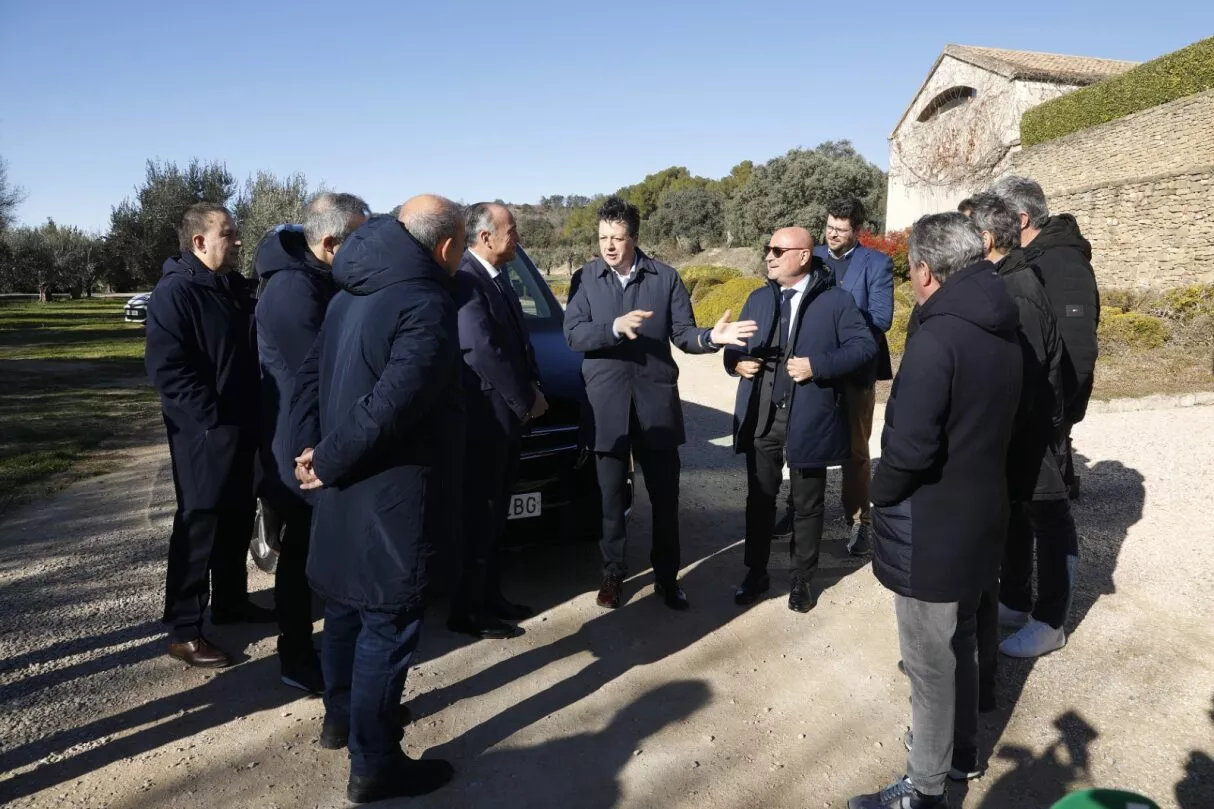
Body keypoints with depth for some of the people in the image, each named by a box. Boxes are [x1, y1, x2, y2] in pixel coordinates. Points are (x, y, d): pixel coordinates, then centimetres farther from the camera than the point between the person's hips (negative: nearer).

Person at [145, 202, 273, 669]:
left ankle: (231, 602, 32)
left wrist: (252, 415, 11)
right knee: (199, 526, -1)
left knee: (237, 520, 17)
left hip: (243, 427, 8)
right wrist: (213, 420, -21)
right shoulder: (175, 293, -13)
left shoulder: (235, 289, 13)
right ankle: (183, 631, 10)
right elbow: (167, 369, -21)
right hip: (204, 433, -8)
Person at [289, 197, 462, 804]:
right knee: (387, 623, 3)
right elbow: (390, 403, -28)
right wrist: (329, 462, -16)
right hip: (392, 491, -9)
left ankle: (340, 717, 41)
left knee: (346, 604, 22)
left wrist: (310, 444, 2)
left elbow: (311, 370, 10)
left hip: (348, 484, 9)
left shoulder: (352, 292, 8)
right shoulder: (428, 304, -20)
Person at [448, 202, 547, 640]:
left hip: (505, 414, 10)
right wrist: (526, 398, -16)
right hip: (482, 417, -10)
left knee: (494, 513, 17)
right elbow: (482, 350, -25)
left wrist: (532, 383, 2)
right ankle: (467, 611, 15)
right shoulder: (464, 279, -19)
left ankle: (489, 597, 31)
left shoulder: (499, 277, 13)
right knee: (477, 515, 1)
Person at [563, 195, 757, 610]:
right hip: (606, 403, 0)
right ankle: (613, 573, 29)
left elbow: (683, 334, -2)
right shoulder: (585, 279, 1)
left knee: (664, 494, 9)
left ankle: (666, 576, 25)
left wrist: (711, 337, -22)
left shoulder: (666, 278, 1)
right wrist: (616, 327, -24)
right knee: (611, 495, 12)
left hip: (656, 398, 0)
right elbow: (573, 335, -8)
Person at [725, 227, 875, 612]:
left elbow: (865, 345, -9)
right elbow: (735, 345, 18)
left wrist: (818, 365, -19)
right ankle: (756, 573, 29)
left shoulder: (835, 300, -4)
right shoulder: (758, 299, 12)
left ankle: (802, 580, 26)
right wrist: (737, 362, -5)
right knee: (759, 499, 13)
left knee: (806, 505, 10)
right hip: (760, 417, 4)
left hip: (808, 419, -4)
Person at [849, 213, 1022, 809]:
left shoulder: (937, 338, -25)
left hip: (930, 531, -9)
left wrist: (881, 493, -10)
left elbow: (910, 447, -28)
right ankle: (962, 749, 44)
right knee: (958, 642, 25)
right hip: (978, 516, 9)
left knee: (929, 660, 6)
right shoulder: (1003, 333, 4)